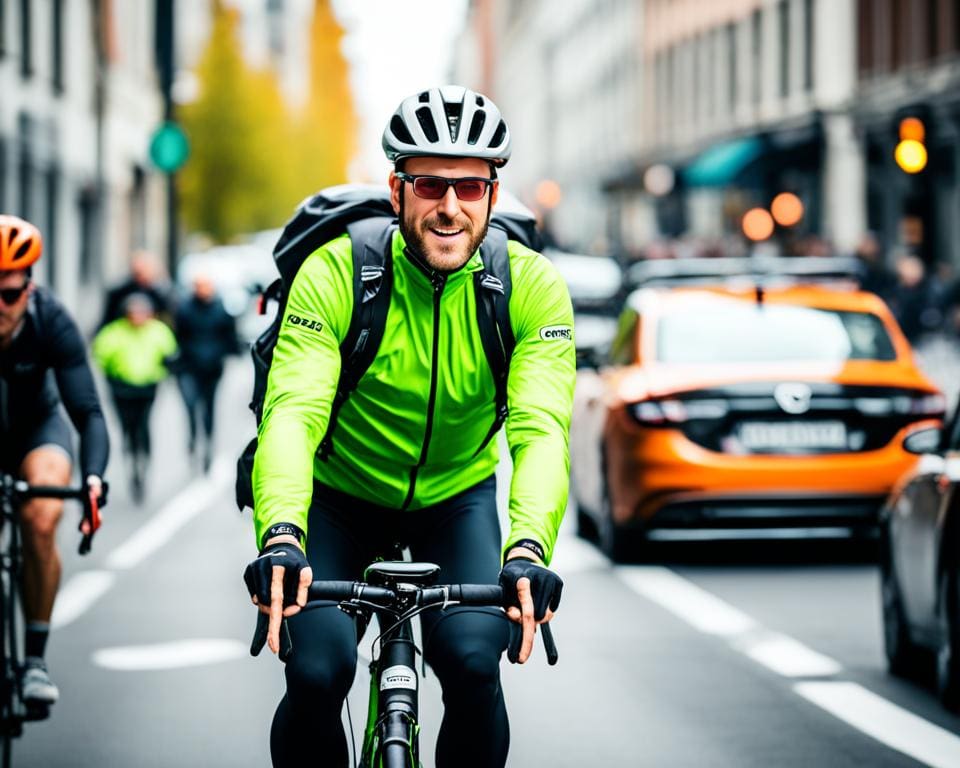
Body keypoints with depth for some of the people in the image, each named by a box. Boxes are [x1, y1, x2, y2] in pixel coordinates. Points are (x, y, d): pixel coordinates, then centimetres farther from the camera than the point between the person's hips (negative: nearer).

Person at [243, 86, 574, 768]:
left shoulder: (533, 287, -20)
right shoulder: (335, 272, -24)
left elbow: (542, 428, -31)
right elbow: (293, 411, -35)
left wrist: (528, 547, -50)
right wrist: (282, 534, -53)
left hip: (457, 498, 1)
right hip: (341, 496, -1)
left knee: (473, 661, -22)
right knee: (317, 672, -20)